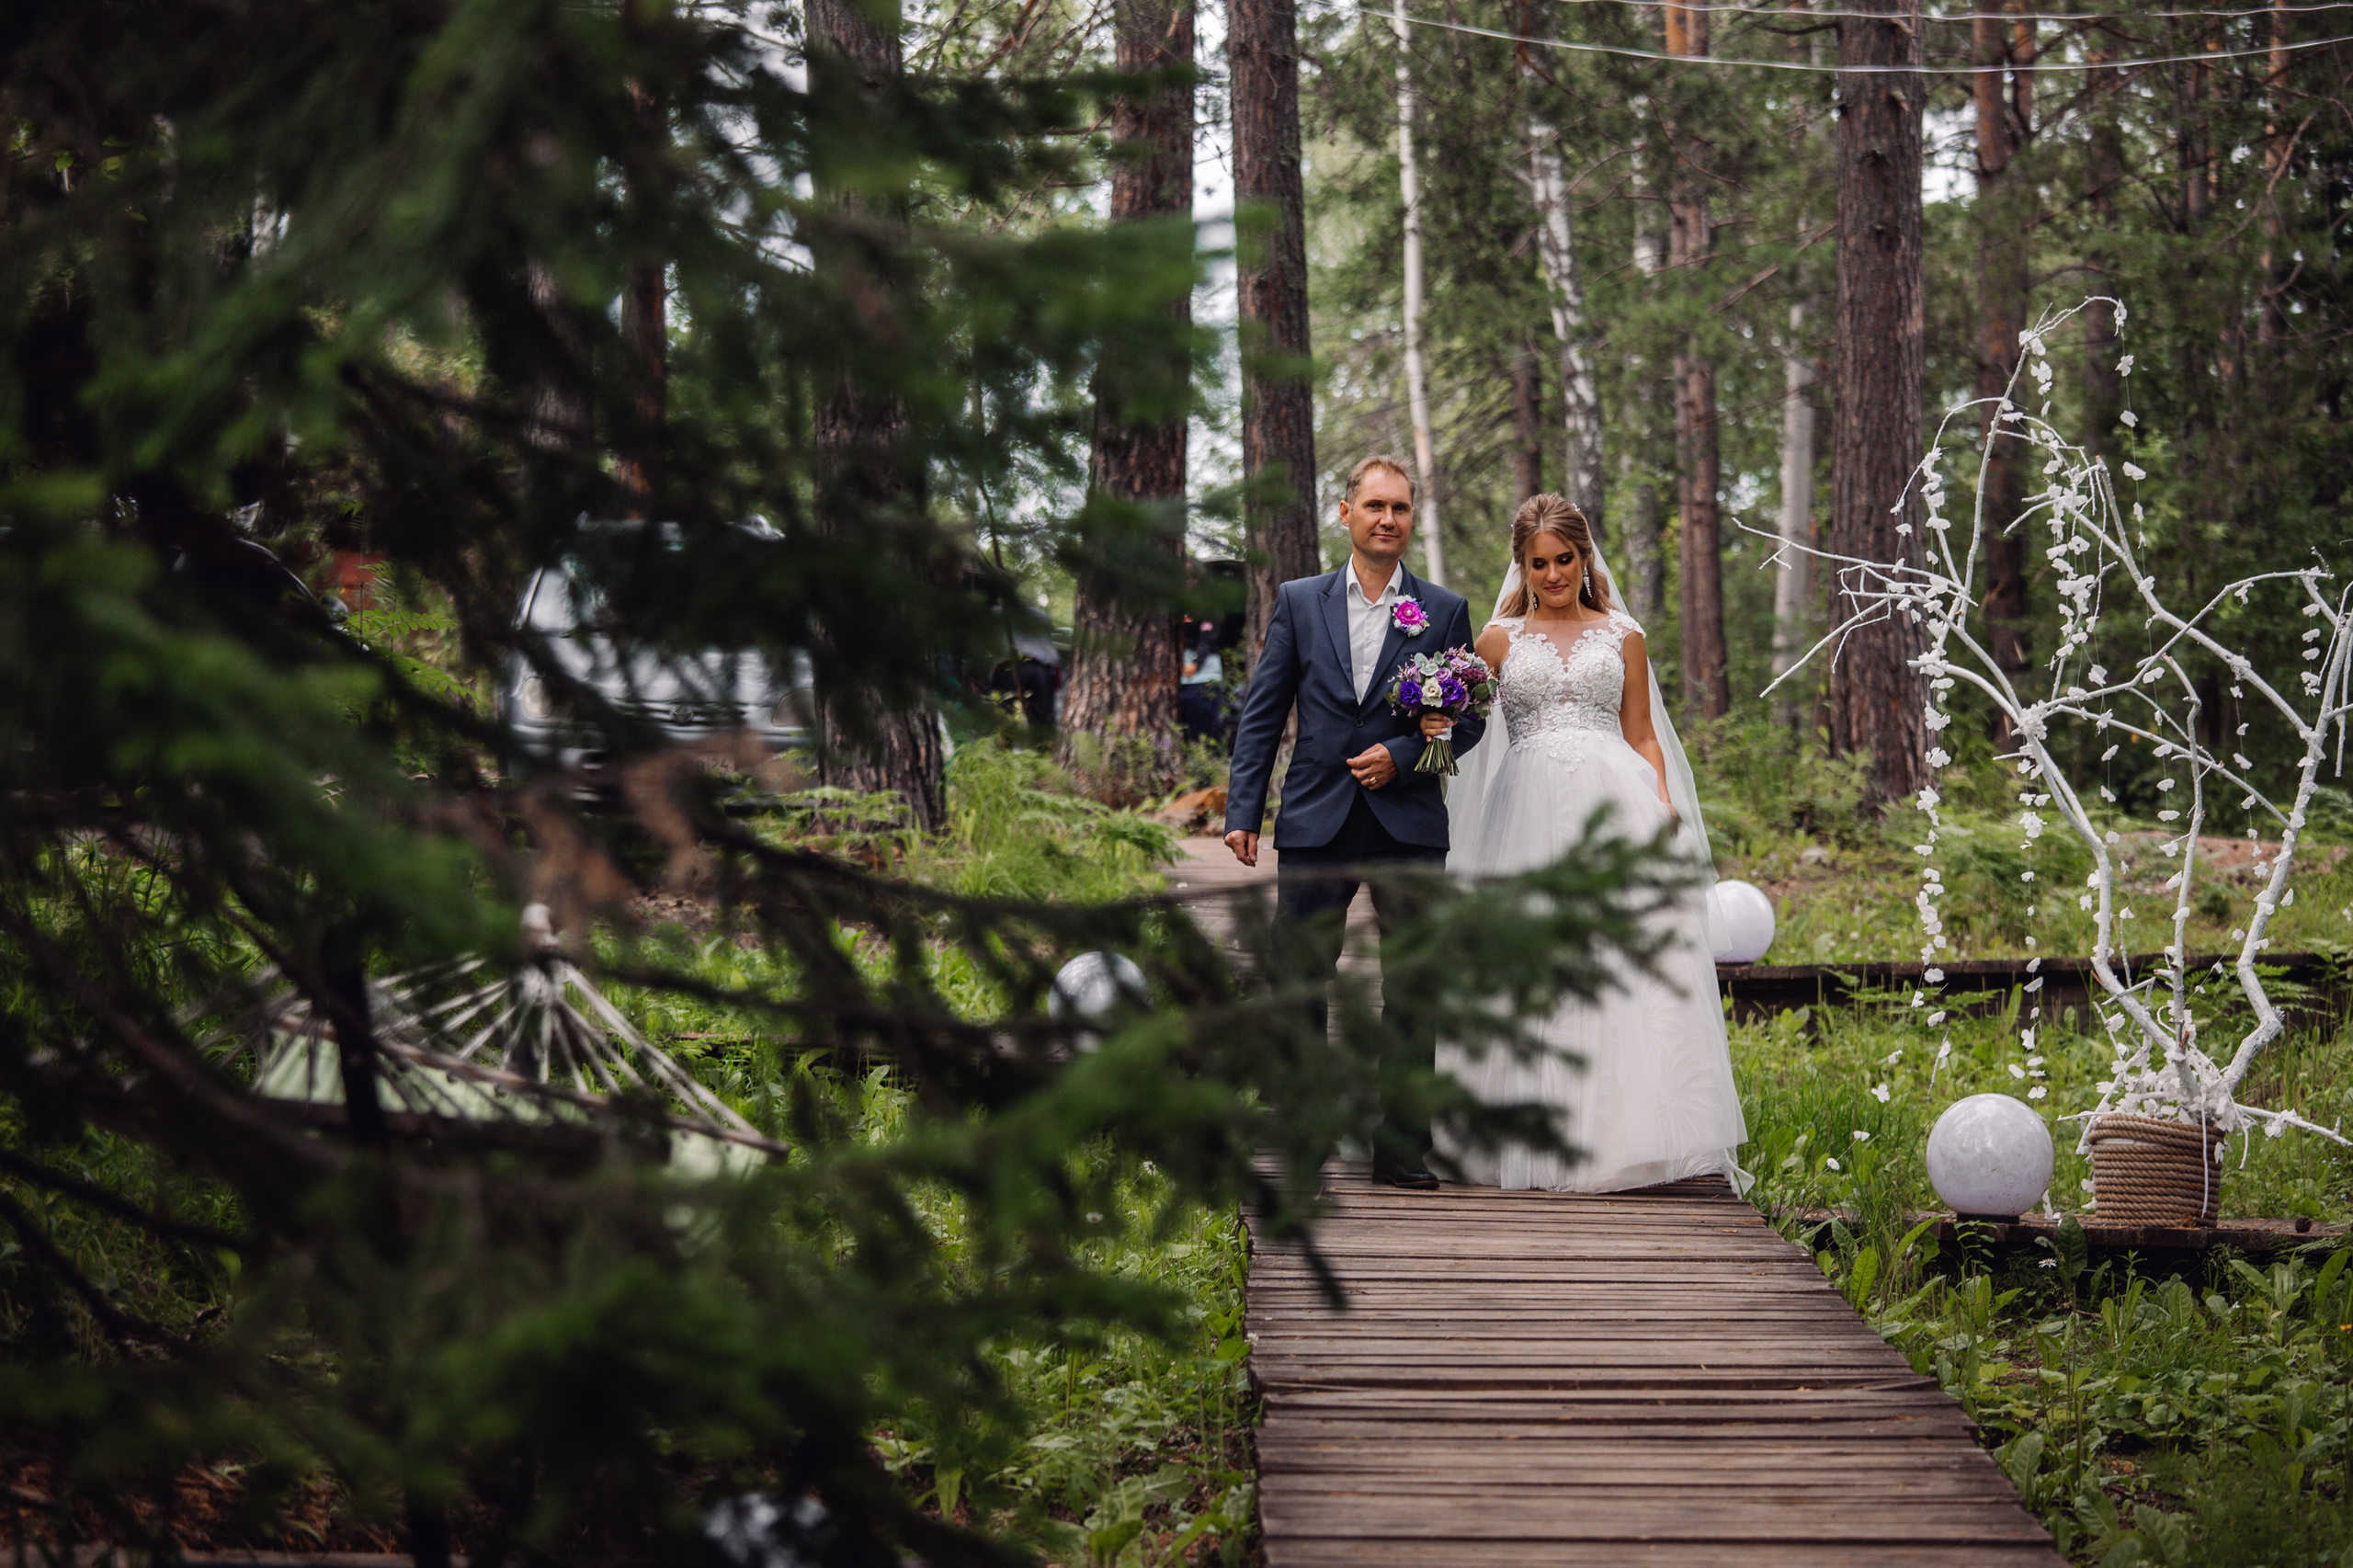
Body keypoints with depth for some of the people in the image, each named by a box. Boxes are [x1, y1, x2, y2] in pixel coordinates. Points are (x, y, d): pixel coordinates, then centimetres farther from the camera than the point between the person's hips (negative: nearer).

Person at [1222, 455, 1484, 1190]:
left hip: (1410, 824, 0)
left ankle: (1403, 1149, 10)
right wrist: (1243, 810, -2)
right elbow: (1261, 712, 6)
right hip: (1316, 822, 0)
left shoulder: (1445, 612, 6)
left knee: (1415, 990, 2)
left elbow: (1468, 721, 6)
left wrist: (1404, 754, -11)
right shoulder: (1299, 601, 7)